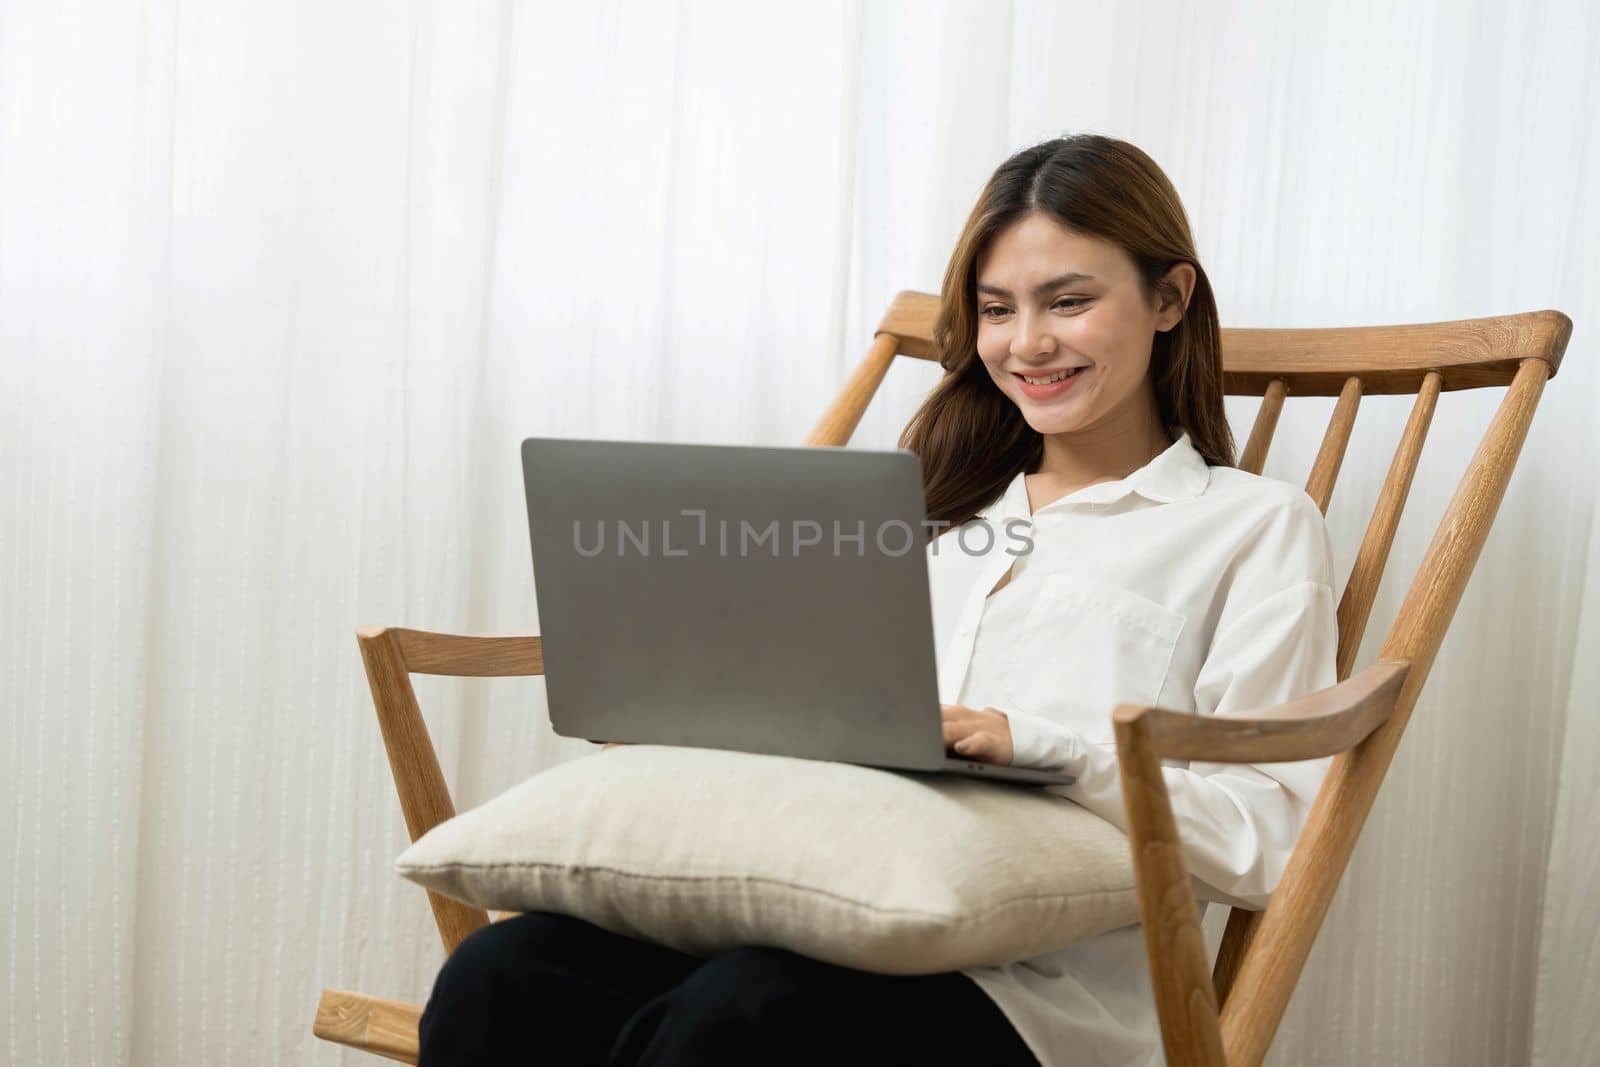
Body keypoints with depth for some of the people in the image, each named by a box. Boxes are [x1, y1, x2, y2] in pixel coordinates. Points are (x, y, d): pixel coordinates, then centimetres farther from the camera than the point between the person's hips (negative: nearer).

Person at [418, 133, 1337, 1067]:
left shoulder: (1257, 526, 10)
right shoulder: (938, 508, 29)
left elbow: (1262, 846, -2)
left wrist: (1034, 744, -15)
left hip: (1030, 982, -5)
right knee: (498, 980, -25)